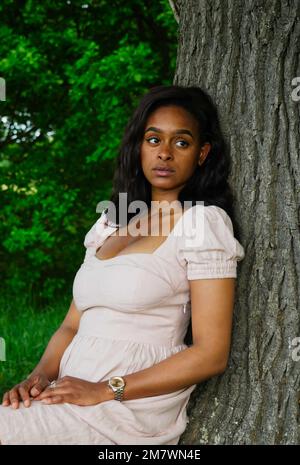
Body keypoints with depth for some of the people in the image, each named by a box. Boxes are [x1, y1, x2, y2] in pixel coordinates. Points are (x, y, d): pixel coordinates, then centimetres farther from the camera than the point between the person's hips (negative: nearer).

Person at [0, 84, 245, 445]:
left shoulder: (204, 222, -4)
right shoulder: (110, 222, 17)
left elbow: (211, 354, -10)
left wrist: (105, 390, -15)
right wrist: (40, 375, -3)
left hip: (131, 412, -6)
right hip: (70, 398, 6)